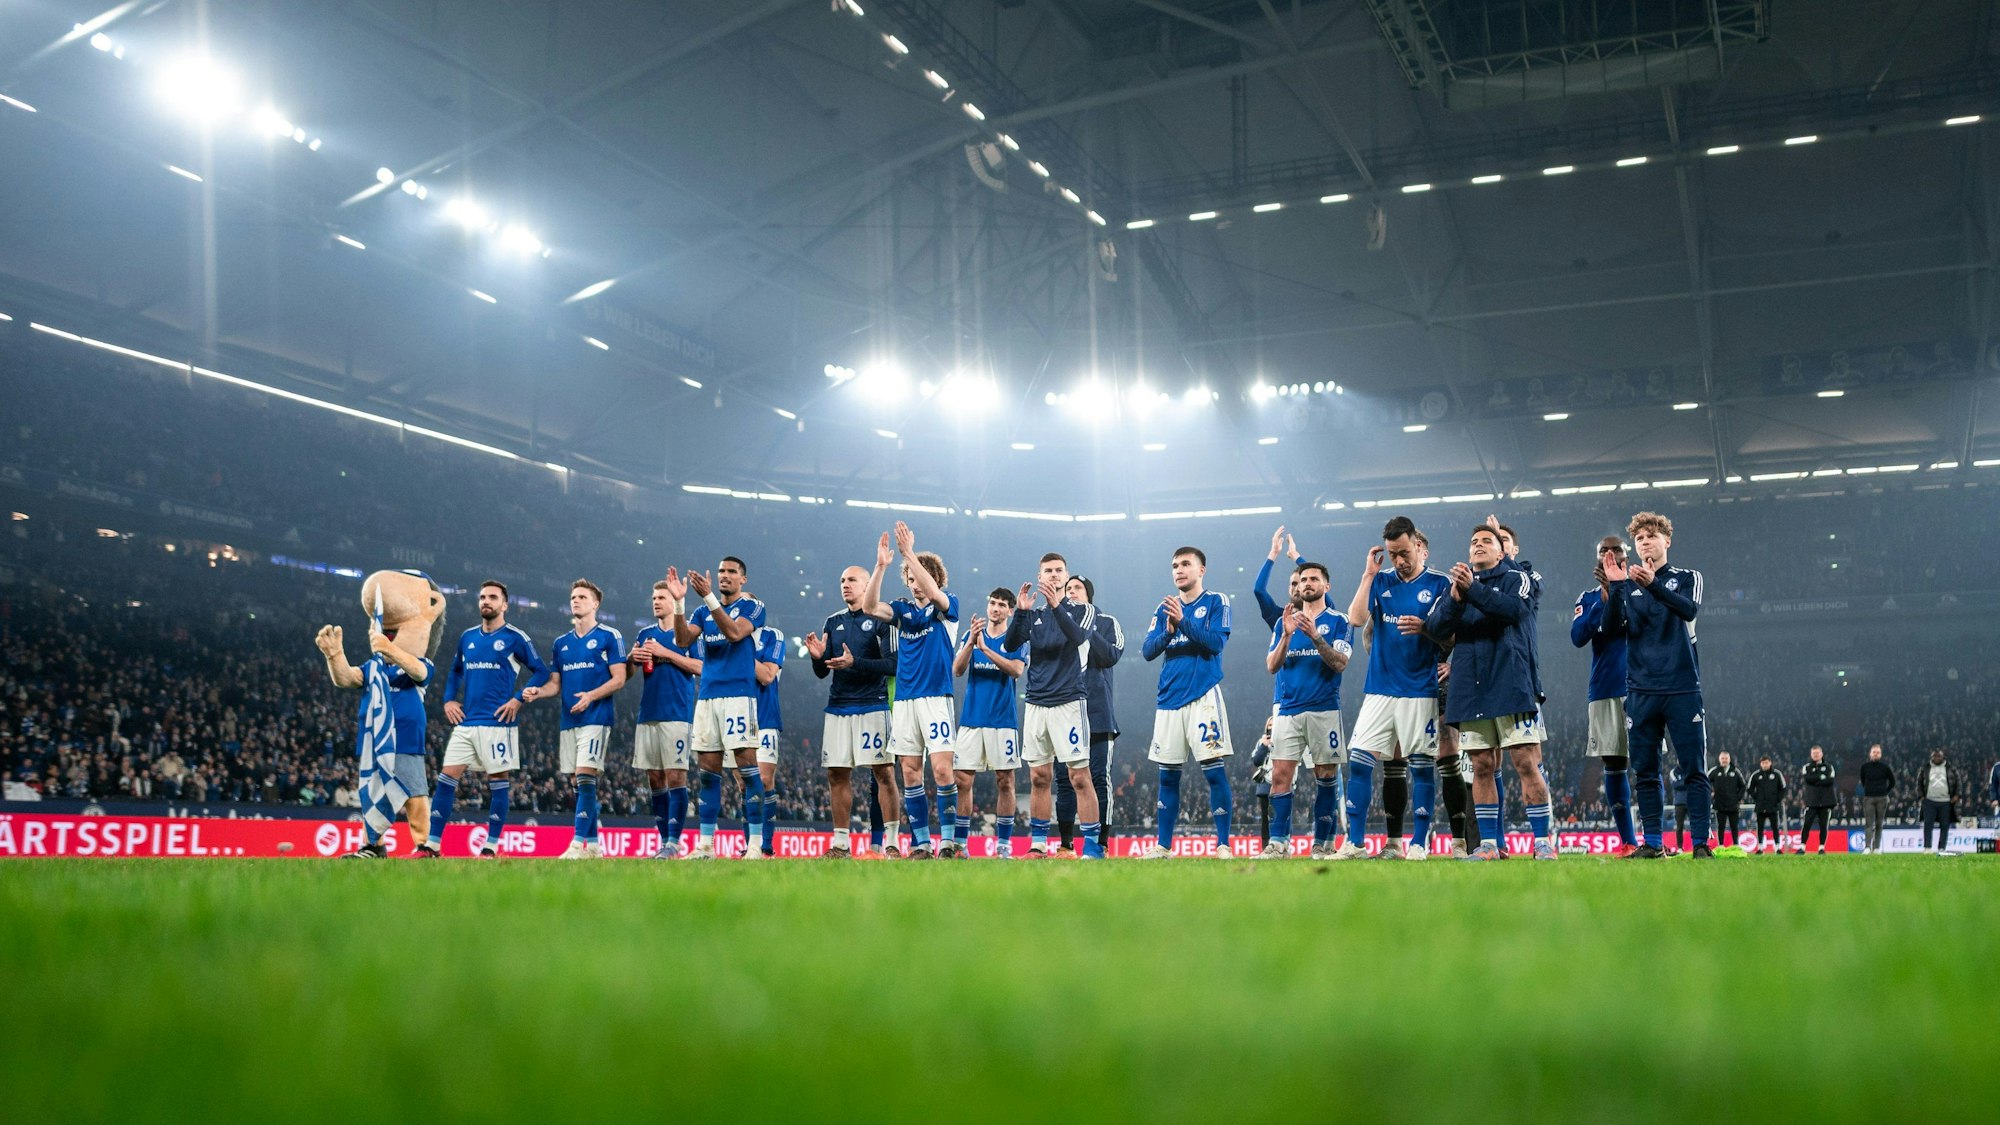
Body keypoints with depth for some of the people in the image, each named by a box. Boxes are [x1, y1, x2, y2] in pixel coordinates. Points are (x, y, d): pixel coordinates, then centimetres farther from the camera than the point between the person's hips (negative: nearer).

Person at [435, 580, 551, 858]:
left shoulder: (515, 637, -2)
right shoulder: (467, 637, 13)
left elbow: (541, 672, -2)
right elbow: (455, 672, 27)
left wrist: (518, 700, -11)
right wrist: (448, 700, 12)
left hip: (498, 722, -5)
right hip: (465, 721, 5)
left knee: (497, 780, 0)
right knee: (447, 777, -1)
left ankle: (490, 847, 7)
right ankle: (432, 844, 2)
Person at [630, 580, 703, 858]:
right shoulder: (645, 635, 17)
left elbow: (700, 667, -8)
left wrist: (665, 653, -12)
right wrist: (633, 657, -2)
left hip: (677, 714, -6)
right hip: (648, 715, 6)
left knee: (675, 776, -10)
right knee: (654, 779, 5)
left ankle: (674, 842, -12)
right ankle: (663, 840, 11)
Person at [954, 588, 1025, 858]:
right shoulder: (972, 634, 11)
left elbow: (1016, 670, -14)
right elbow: (957, 670, -1)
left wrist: (985, 648, -22)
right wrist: (971, 642, -17)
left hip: (1003, 721, -2)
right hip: (971, 719, 2)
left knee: (1005, 782, -1)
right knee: (962, 780, -3)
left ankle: (1003, 844, 6)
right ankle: (960, 843, 1)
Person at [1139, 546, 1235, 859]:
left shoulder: (1216, 601, 2)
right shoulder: (1165, 608, 15)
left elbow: (1216, 643, -12)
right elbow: (1147, 651, 6)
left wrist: (1184, 621, -21)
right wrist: (1168, 631, -12)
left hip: (1204, 695, -5)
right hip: (1169, 700, 5)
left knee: (1215, 769, -9)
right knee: (1167, 775, 8)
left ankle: (1223, 845, -6)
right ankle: (1163, 845, 14)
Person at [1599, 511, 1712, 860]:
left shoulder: (1688, 578, 7)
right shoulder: (1627, 585, 13)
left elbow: (1689, 609, -15)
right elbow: (1617, 627, -2)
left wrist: (1654, 585, -30)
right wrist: (1615, 587, -16)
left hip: (1682, 688, -2)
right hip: (1641, 690, 3)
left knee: (1694, 769, -5)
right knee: (1645, 771, 4)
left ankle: (1701, 843, -3)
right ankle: (1652, 843, 10)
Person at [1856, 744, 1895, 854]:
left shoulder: (1885, 767, 1)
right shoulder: (1865, 766, 4)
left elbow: (1892, 782, 12)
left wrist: (1885, 792, 9)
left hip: (1882, 799, 0)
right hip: (1868, 798, 0)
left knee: (1879, 824, 5)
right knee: (1869, 824, -9)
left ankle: (1876, 848, 9)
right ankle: (1867, 847, -17)